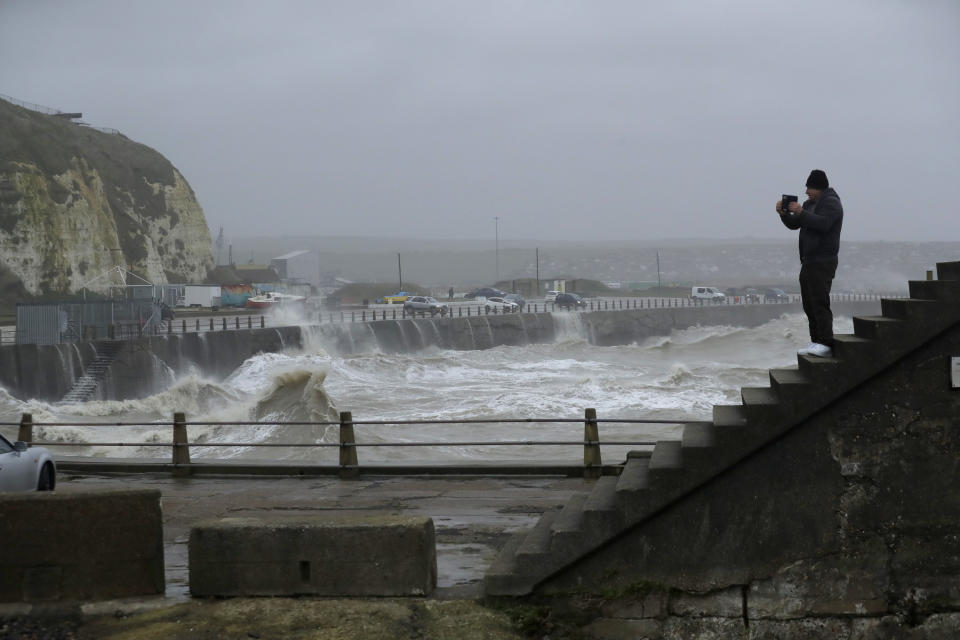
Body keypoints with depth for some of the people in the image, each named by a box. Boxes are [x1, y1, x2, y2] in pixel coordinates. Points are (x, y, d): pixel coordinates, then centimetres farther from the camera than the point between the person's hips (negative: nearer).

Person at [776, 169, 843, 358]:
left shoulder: (831, 203, -9)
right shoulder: (810, 204, 20)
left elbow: (823, 223, -25)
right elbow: (793, 224, 18)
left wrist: (801, 213, -24)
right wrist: (783, 213, 0)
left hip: (823, 262, -10)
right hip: (808, 261, 10)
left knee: (820, 302, -16)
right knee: (809, 303, 9)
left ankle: (826, 344, -20)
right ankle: (816, 342, 12)